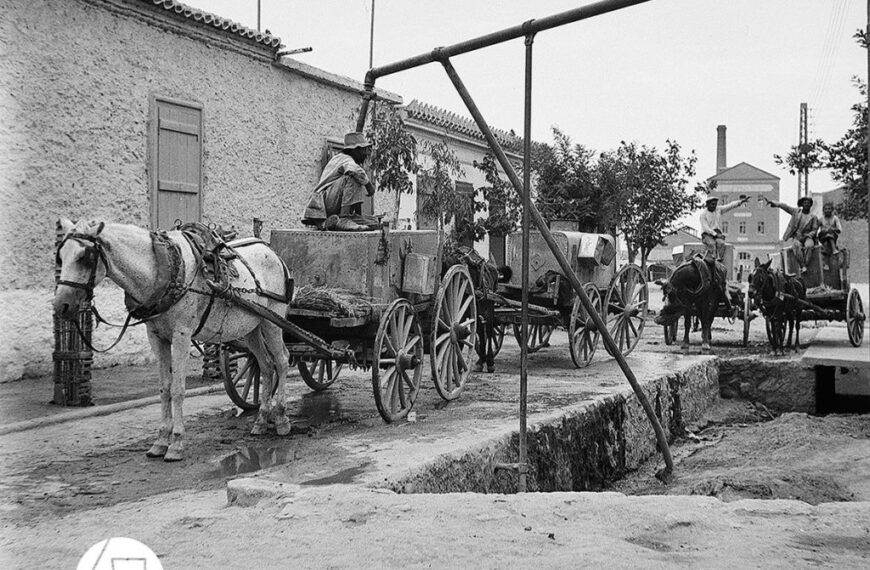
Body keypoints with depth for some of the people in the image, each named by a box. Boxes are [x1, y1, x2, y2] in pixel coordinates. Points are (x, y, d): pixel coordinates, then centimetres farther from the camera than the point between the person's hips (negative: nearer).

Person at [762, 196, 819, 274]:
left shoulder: (813, 217, 10)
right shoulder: (796, 211, 12)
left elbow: (814, 230, 7)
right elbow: (784, 206, 5)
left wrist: (807, 236, -11)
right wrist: (772, 202, -7)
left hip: (807, 237, 0)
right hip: (796, 237, 0)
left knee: (808, 245, -36)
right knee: (796, 245, -35)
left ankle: (804, 266, -36)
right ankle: (802, 266, -35)